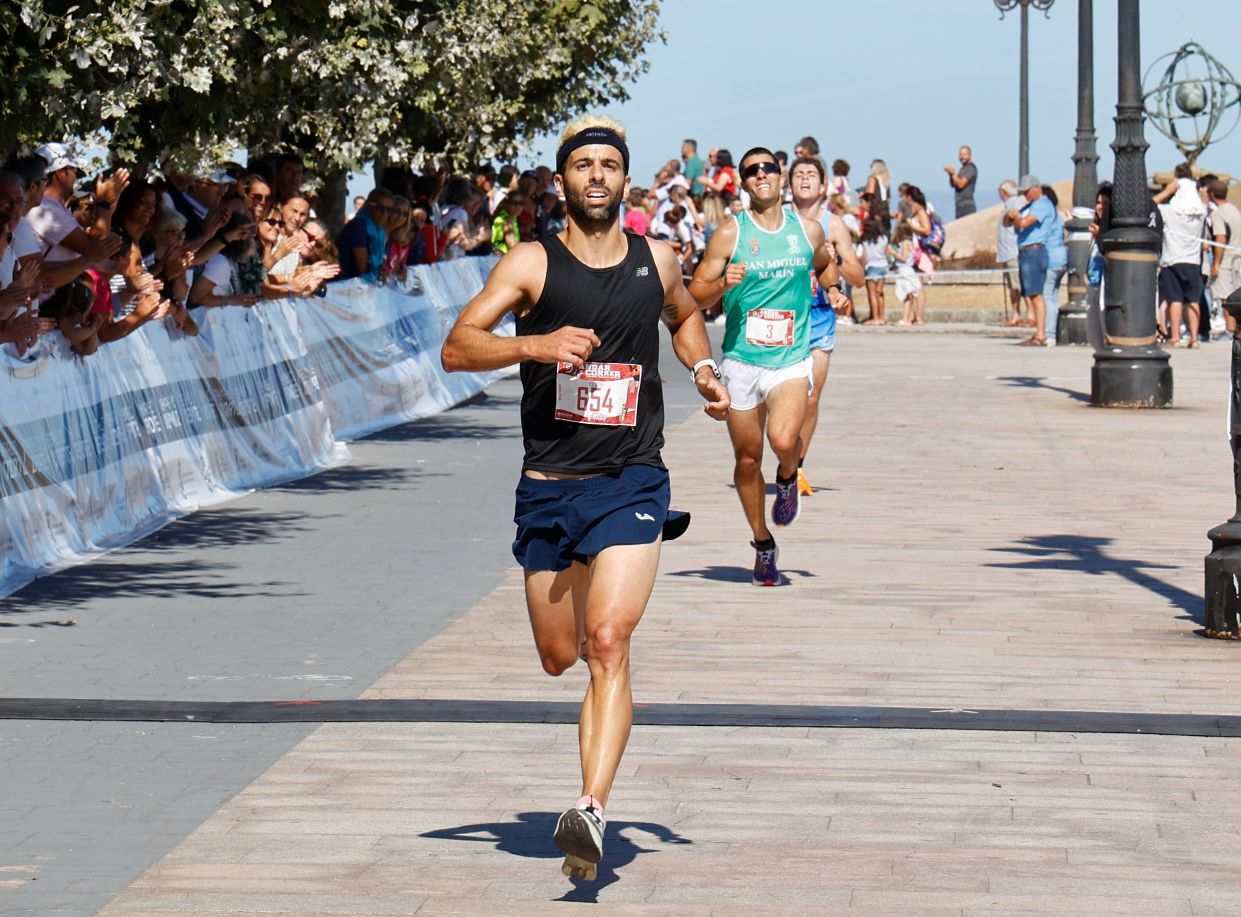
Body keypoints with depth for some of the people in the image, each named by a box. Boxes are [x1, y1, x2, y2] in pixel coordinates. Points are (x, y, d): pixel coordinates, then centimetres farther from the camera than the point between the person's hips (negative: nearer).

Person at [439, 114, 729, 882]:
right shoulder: (533, 263, -4)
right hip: (550, 483, 1)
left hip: (632, 481, -1)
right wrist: (534, 344, -26)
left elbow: (684, 316, 29)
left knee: (608, 640, -19)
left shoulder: (656, 261, 5)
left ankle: (593, 810, -25)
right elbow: (457, 348, -10)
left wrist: (702, 367, 9)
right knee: (559, 658, 14)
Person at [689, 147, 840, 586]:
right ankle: (762, 542, 28)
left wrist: (832, 268, 2)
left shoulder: (809, 230, 4)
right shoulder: (730, 234, -2)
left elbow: (825, 270, 25)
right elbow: (695, 294, 0)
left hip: (791, 359, 0)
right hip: (741, 361, 1)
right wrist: (723, 284, -20)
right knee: (747, 459, 8)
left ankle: (788, 477, 11)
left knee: (784, 439, -25)